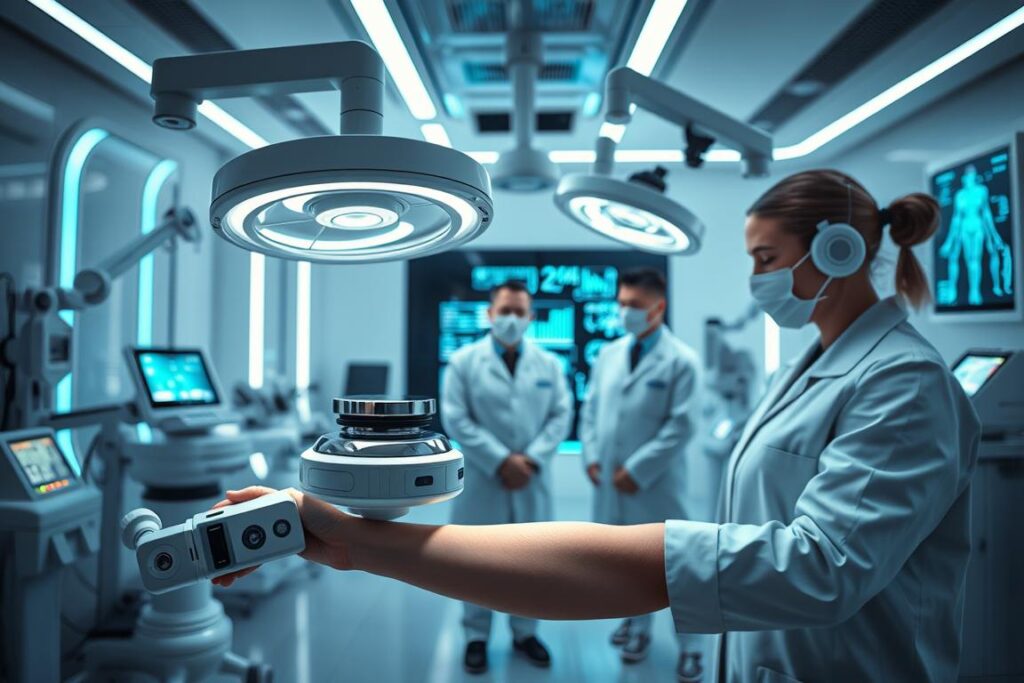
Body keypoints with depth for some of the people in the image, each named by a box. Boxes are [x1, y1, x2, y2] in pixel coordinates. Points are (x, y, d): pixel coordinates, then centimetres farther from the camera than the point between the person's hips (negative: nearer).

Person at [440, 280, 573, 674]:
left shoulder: (549, 364, 6)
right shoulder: (464, 361, -3)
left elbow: (561, 416, 1)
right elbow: (456, 420, -9)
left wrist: (531, 459, -12)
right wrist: (501, 461, -15)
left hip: (532, 479, 3)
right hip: (483, 479, -2)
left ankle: (524, 633, 32)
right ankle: (476, 637, 27)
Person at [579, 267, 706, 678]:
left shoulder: (681, 360, -9)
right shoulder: (608, 354, 7)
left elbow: (680, 427, -13)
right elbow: (591, 408, 12)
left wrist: (637, 471, -15)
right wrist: (591, 457, -1)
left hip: (654, 483, -5)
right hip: (609, 479, 5)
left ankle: (689, 646, 24)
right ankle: (639, 623, 39)